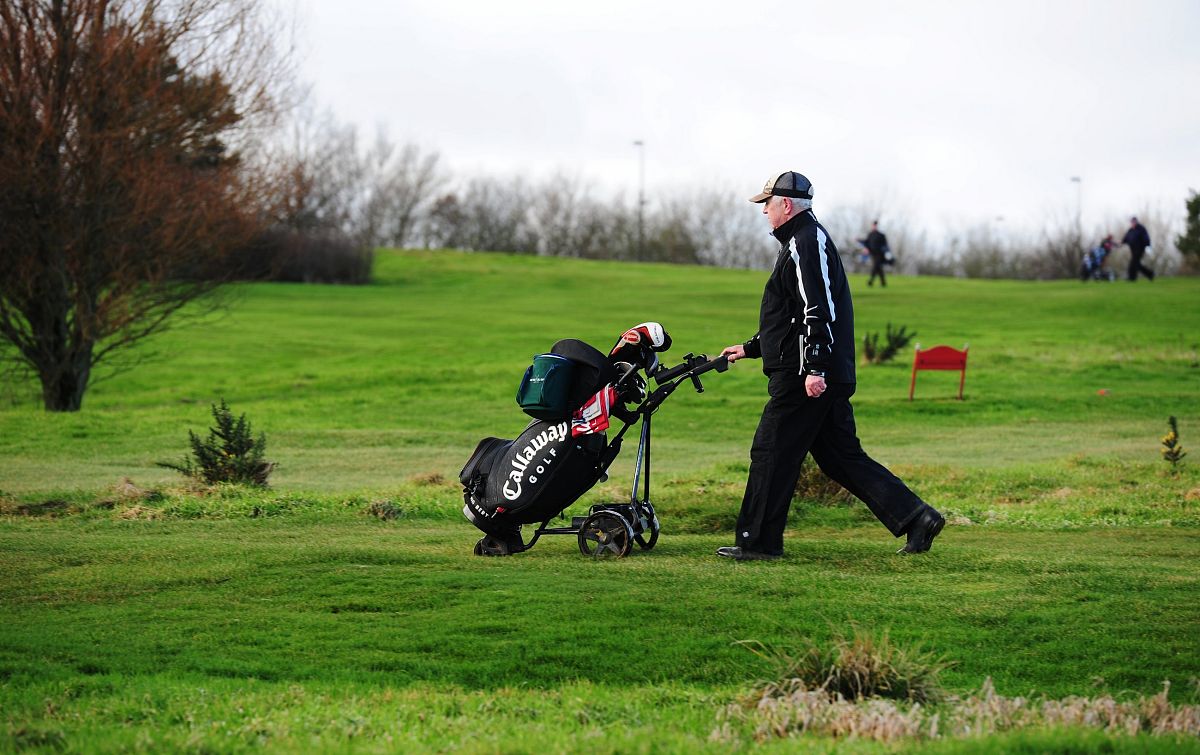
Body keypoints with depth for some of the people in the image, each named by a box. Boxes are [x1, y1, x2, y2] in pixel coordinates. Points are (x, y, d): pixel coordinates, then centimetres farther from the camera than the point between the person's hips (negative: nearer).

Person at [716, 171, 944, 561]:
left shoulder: (806, 242, -10)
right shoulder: (805, 240, 23)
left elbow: (818, 311, -21)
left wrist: (815, 367, -27)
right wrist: (750, 349, 35)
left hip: (804, 381, -10)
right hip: (831, 378, 10)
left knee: (771, 453, -3)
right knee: (842, 457, 9)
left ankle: (758, 541, 3)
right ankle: (916, 517, 3)